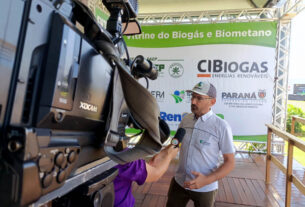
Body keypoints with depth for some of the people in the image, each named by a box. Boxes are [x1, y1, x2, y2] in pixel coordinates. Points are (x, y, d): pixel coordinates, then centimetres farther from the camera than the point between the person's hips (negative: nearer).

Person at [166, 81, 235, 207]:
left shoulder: (222, 127, -16)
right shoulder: (185, 120, -3)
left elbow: (230, 162, -11)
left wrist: (206, 180, -23)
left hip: (205, 188, -3)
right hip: (179, 182, 4)